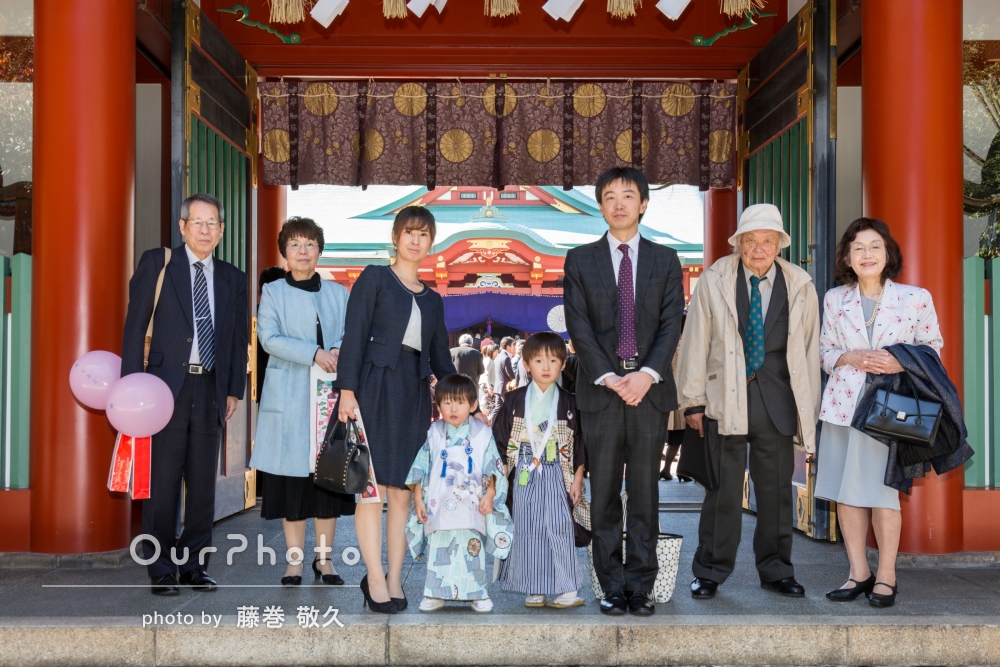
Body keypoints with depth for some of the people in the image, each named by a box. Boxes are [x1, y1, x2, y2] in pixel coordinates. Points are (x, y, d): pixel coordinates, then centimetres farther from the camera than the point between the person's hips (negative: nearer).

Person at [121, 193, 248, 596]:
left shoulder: (233, 279, 13)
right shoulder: (156, 263, 2)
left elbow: (239, 339, 14)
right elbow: (135, 325, -2)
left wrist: (234, 390, 8)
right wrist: (132, 385, -8)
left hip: (211, 390, 4)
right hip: (167, 387, -3)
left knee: (203, 483, 8)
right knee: (162, 483, 0)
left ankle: (195, 565, 18)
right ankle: (161, 570, 10)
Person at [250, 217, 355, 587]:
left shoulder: (338, 293, 15)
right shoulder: (273, 292, 7)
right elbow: (269, 338, -6)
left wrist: (339, 352, -16)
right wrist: (314, 354, -18)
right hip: (289, 399, -2)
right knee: (292, 477, -1)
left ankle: (324, 558, 12)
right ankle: (294, 560, 8)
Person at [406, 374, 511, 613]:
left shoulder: (482, 434, -1)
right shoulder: (434, 434, 2)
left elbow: (492, 468, 1)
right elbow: (421, 469, 6)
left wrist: (489, 495, -9)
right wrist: (418, 498, 2)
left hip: (471, 508, -1)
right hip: (439, 507, 1)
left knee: (473, 548, 1)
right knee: (438, 550, 4)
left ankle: (477, 594, 12)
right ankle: (435, 594, 14)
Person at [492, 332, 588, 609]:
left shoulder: (569, 403, 4)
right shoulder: (514, 401, 5)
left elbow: (580, 444, 6)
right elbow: (501, 440, 7)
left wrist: (577, 480, 1)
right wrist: (502, 476, 1)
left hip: (557, 477, -1)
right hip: (523, 478, 1)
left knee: (559, 529, -6)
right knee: (527, 531, 3)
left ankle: (567, 590, 1)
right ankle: (534, 590, 11)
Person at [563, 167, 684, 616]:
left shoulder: (665, 260, 10)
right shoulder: (580, 260, 8)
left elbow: (671, 323, 1)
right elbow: (578, 326, -1)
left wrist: (647, 373, -13)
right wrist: (608, 377, -12)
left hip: (650, 389, 1)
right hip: (600, 390, 0)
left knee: (645, 492, 3)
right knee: (604, 494, 3)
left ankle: (641, 586, 11)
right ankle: (612, 587, 12)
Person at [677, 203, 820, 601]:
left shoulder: (800, 287, 5)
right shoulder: (714, 281, -1)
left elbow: (810, 349, 8)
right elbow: (695, 342, 1)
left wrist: (808, 409, 7)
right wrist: (693, 401, -2)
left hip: (778, 400, 2)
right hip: (725, 397, -2)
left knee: (776, 488, 10)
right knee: (722, 487, 2)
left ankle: (776, 571, 24)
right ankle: (710, 572, 14)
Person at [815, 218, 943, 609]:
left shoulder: (916, 298, 0)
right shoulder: (834, 300, 8)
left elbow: (933, 346, 7)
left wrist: (902, 362, -12)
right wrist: (851, 358, -7)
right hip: (843, 404, 3)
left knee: (882, 491, -4)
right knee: (844, 490, 5)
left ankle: (886, 576, 11)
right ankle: (859, 572, 18)